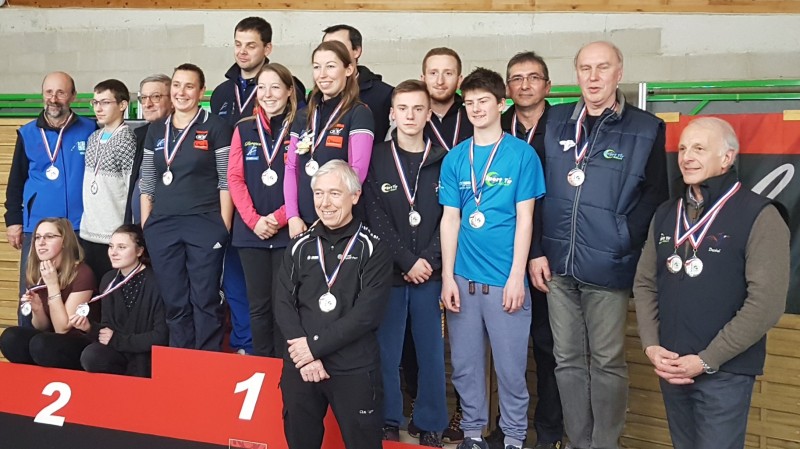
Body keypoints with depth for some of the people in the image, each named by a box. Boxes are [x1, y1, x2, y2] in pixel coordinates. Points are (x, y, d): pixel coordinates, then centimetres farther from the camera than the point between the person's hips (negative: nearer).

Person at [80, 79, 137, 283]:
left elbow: (133, 190, -13)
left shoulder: (126, 140, -11)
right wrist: (86, 223, 14)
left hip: (115, 235, -7)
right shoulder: (93, 138, 11)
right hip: (88, 232, 7)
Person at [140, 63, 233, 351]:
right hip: (162, 227, 4)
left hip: (205, 226, -4)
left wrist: (224, 225, -9)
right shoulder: (156, 130, 13)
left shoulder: (215, 127, 0)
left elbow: (226, 180, -4)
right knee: (174, 303, 9)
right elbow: (147, 182, 14)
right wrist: (144, 225, 9)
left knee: (205, 302, -1)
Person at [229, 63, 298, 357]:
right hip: (250, 231, 3)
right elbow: (235, 178, 3)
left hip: (287, 231, -2)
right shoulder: (244, 129, 9)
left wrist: (279, 218, -14)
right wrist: (253, 220, -9)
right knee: (258, 305, 8)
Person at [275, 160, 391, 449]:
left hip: (354, 369, -3)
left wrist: (315, 345, -14)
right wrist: (305, 355, -12)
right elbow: (284, 305, 1)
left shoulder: (372, 248, -4)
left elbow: (368, 313, -12)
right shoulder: (300, 246, 6)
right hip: (300, 366, 3)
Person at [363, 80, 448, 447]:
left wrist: (429, 262, -9)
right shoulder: (376, 159, 3)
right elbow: (375, 220, -5)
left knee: (431, 351, 7)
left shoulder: (443, 161, 5)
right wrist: (407, 261, -12)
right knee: (386, 351, 6)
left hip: (430, 274, 1)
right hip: (389, 273, 0)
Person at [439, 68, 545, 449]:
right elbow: (450, 220, 6)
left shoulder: (522, 154, -2)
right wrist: (448, 277, 0)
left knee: (510, 365, 5)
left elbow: (524, 220, -4)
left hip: (505, 278, -3)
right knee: (465, 363, 11)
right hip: (463, 278, 3)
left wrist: (516, 276, -9)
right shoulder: (455, 158, 6)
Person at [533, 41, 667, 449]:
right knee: (567, 359, 10)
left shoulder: (645, 128, -1)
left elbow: (654, 198, -2)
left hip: (609, 268, -3)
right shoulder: (556, 121, 7)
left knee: (607, 361, 6)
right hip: (558, 264, 3)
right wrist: (537, 250, 0)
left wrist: (623, 245, -11)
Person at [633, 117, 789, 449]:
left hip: (725, 373, -5)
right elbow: (645, 284, 10)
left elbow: (766, 303, -16)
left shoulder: (759, 216, -10)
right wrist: (650, 345, -3)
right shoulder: (666, 214, 8)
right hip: (670, 367, 5)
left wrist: (707, 360, -16)